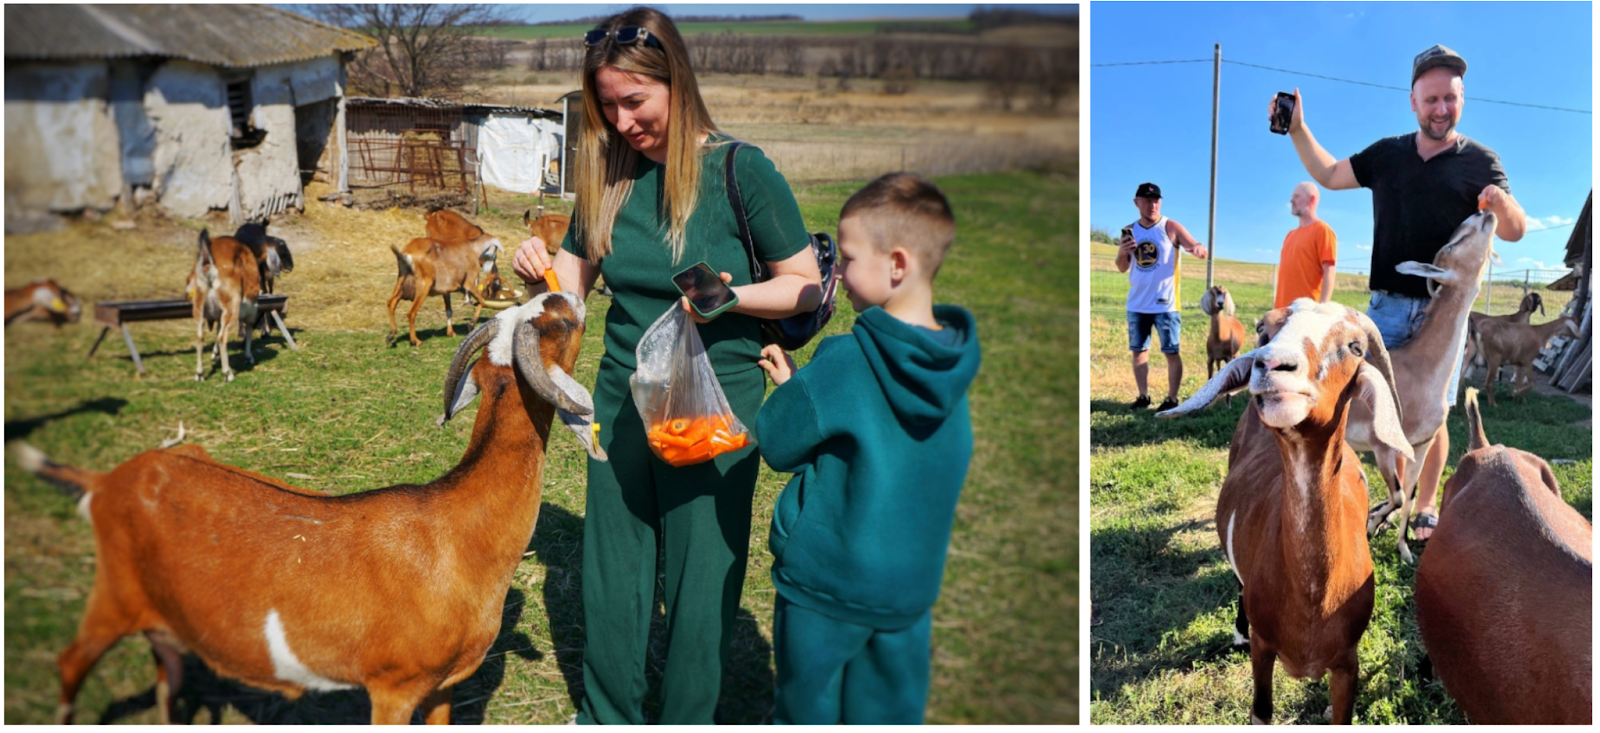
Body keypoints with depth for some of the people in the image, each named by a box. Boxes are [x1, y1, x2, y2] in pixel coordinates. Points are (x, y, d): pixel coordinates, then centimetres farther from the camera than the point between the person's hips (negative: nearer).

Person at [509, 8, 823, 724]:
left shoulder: (740, 169, -11)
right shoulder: (608, 173, 3)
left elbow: (807, 287, -8)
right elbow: (575, 279, 10)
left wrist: (730, 295, -24)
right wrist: (539, 267, -12)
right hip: (621, 398, 5)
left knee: (701, 579, 8)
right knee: (611, 571, 16)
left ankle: (688, 720, 31)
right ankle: (607, 713, 38)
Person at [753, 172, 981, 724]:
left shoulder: (843, 360, -22)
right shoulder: (956, 362, -4)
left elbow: (777, 445, -12)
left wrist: (789, 384, 4)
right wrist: (801, 382, 7)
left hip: (825, 579, -5)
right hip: (912, 584, 5)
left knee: (807, 709, 16)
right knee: (890, 714, 19)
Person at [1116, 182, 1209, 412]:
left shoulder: (1171, 228, -5)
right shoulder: (1130, 230, 6)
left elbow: (1198, 249, -9)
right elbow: (1122, 268, 7)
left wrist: (1199, 249, -34)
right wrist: (1123, 253, -15)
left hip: (1165, 304, -4)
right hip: (1136, 304, 4)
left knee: (1171, 352, -1)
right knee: (1139, 350, 9)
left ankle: (1172, 399, 5)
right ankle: (1143, 396, 18)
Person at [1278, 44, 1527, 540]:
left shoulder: (1479, 161, -3)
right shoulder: (1386, 154, 6)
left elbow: (1515, 233, -9)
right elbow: (1329, 175, 18)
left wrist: (1502, 204, -33)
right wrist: (1298, 129, 8)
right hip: (1387, 303, 3)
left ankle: (1425, 509, 12)